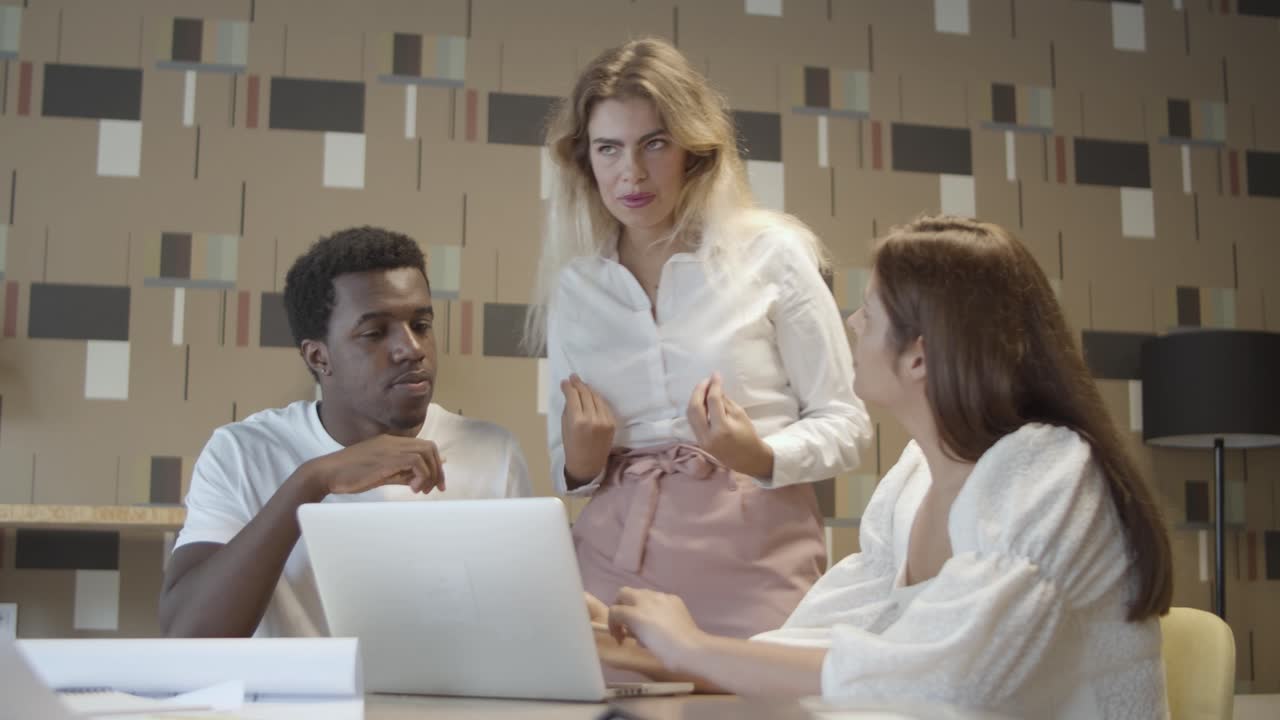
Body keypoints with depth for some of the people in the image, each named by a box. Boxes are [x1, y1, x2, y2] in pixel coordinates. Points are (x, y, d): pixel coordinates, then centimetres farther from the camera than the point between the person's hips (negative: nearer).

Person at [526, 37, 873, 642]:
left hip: (755, 555, -2)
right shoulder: (572, 284, 8)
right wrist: (580, 462, -8)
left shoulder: (771, 253, -3)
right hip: (618, 557, 3)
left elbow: (844, 422, 1)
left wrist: (762, 458, -18)